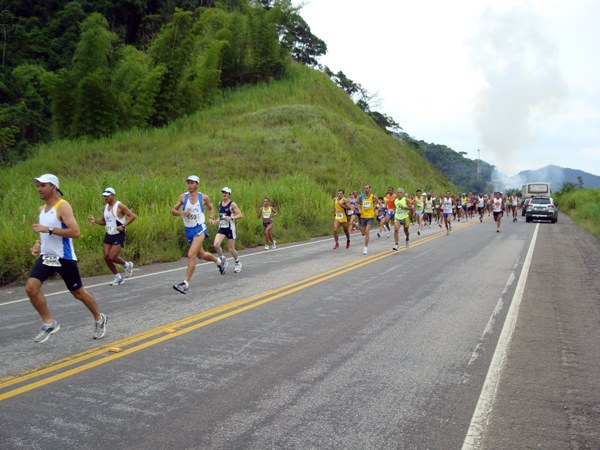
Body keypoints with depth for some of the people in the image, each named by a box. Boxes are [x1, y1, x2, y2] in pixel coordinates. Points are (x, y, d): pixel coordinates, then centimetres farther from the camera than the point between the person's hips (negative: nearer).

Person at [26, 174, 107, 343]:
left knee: (78, 292, 5)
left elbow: (75, 232, -24)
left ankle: (99, 319, 28)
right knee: (31, 287, -11)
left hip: (64, 258, -7)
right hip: (46, 257, 7)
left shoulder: (63, 206, -14)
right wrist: (38, 243, 5)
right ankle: (49, 323, 4)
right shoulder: (42, 209, 11)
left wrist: (48, 230, -26)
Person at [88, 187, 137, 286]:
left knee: (112, 257, -13)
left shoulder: (119, 206, -12)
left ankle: (127, 265, 16)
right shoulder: (106, 207, 9)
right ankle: (118, 278, 18)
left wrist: (123, 226, -25)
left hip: (118, 235, -7)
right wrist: (95, 220, 0)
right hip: (108, 235, 7)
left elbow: (133, 216, -16)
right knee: (106, 258, 2)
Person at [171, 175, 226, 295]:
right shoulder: (183, 197, -2)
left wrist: (211, 218, -2)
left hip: (199, 229, -4)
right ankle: (219, 260, 49)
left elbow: (211, 208, 15)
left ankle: (186, 284, -16)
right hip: (188, 230, 4)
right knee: (201, 255, 19)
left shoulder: (204, 197, -3)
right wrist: (181, 213, -20)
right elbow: (173, 211, 1)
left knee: (191, 255, -19)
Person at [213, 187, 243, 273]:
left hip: (230, 228, -5)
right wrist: (217, 220, 9)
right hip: (221, 228, 5)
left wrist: (231, 218, -27)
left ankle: (238, 263, 27)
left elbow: (240, 215, -13)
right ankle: (223, 260, 5)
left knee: (231, 248, 3)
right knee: (216, 244, -16)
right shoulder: (220, 203, 9)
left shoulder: (232, 204, -8)